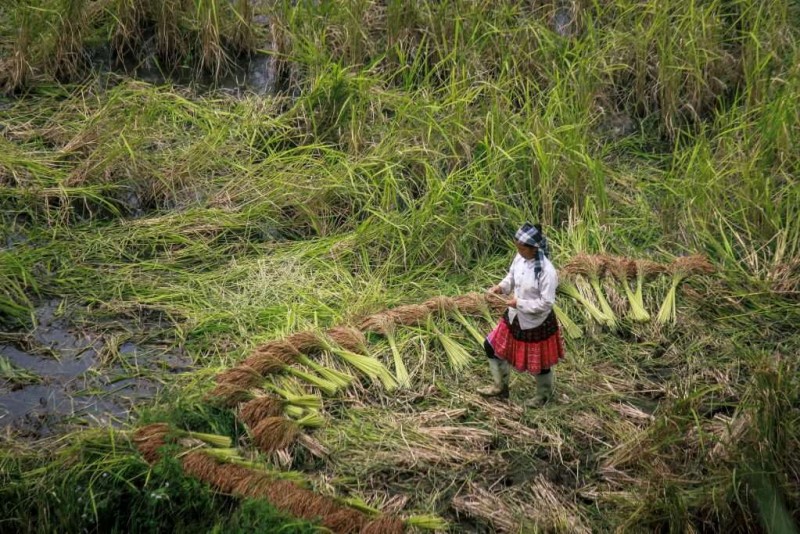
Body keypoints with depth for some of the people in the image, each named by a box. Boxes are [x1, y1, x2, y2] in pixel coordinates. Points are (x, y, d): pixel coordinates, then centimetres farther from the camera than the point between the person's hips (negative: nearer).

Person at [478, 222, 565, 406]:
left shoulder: (547, 272, -32)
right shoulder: (520, 258, -10)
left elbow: (546, 303, -28)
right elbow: (512, 277, 9)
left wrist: (519, 303, -26)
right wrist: (501, 287, -10)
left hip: (537, 323, -7)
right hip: (515, 317, 7)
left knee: (539, 362, 14)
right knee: (493, 346, 17)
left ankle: (544, 394, 43)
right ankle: (500, 387, 36)